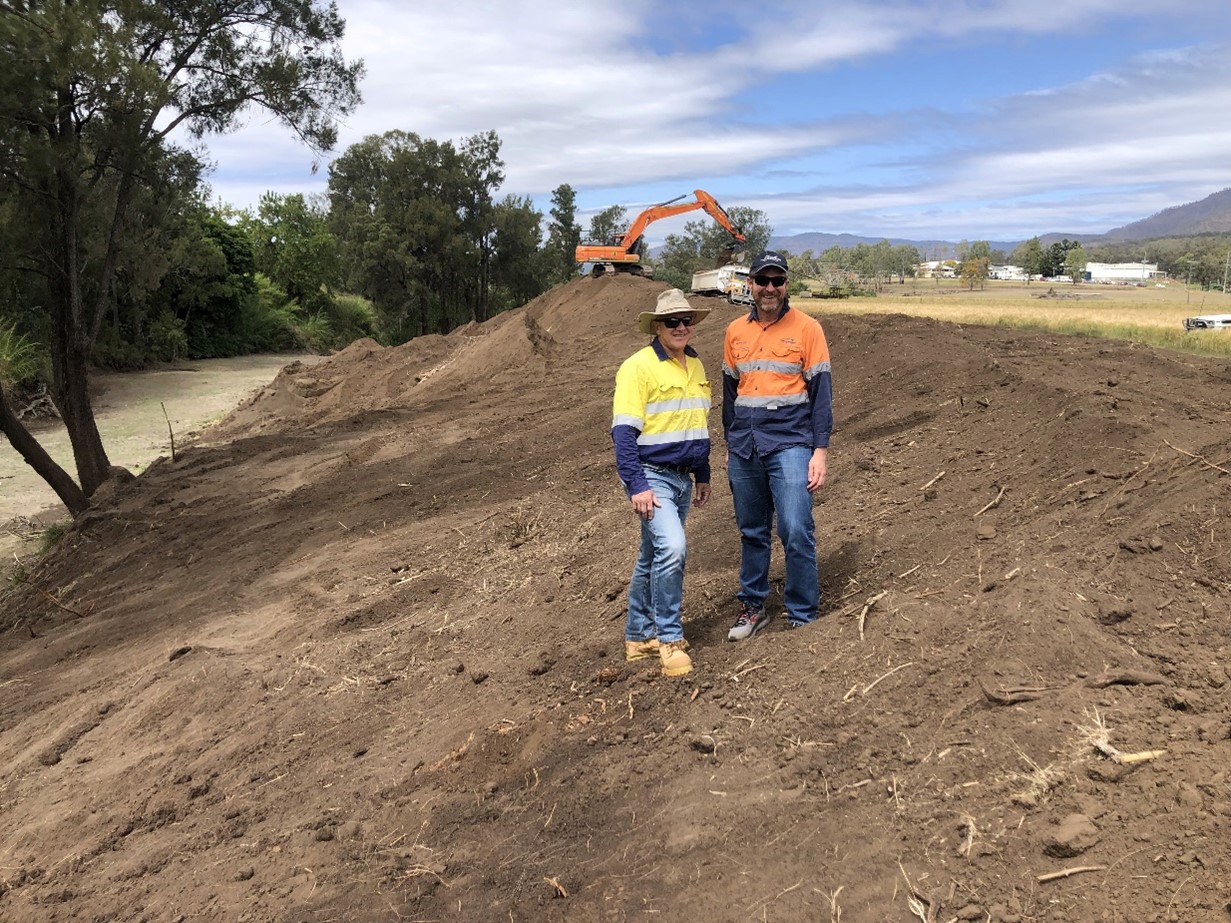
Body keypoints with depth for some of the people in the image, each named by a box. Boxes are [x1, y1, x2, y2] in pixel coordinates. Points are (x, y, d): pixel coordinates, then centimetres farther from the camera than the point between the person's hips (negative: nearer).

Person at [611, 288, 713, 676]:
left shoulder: (696, 366, 12)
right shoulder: (638, 366, -12)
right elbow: (623, 431, -15)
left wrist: (703, 476, 21)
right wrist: (636, 486, -21)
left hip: (682, 479, 7)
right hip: (651, 476, -7)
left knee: (653, 558, 15)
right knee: (671, 547, -23)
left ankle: (638, 636, 27)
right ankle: (669, 638, -9)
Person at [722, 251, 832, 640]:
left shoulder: (807, 327, -1)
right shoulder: (735, 331, 11)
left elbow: (821, 392, -3)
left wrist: (820, 451, -8)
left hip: (790, 445, -4)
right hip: (744, 448, 4)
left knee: (796, 532, -8)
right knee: (752, 533, 11)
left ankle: (803, 617, 5)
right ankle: (753, 608, 24)